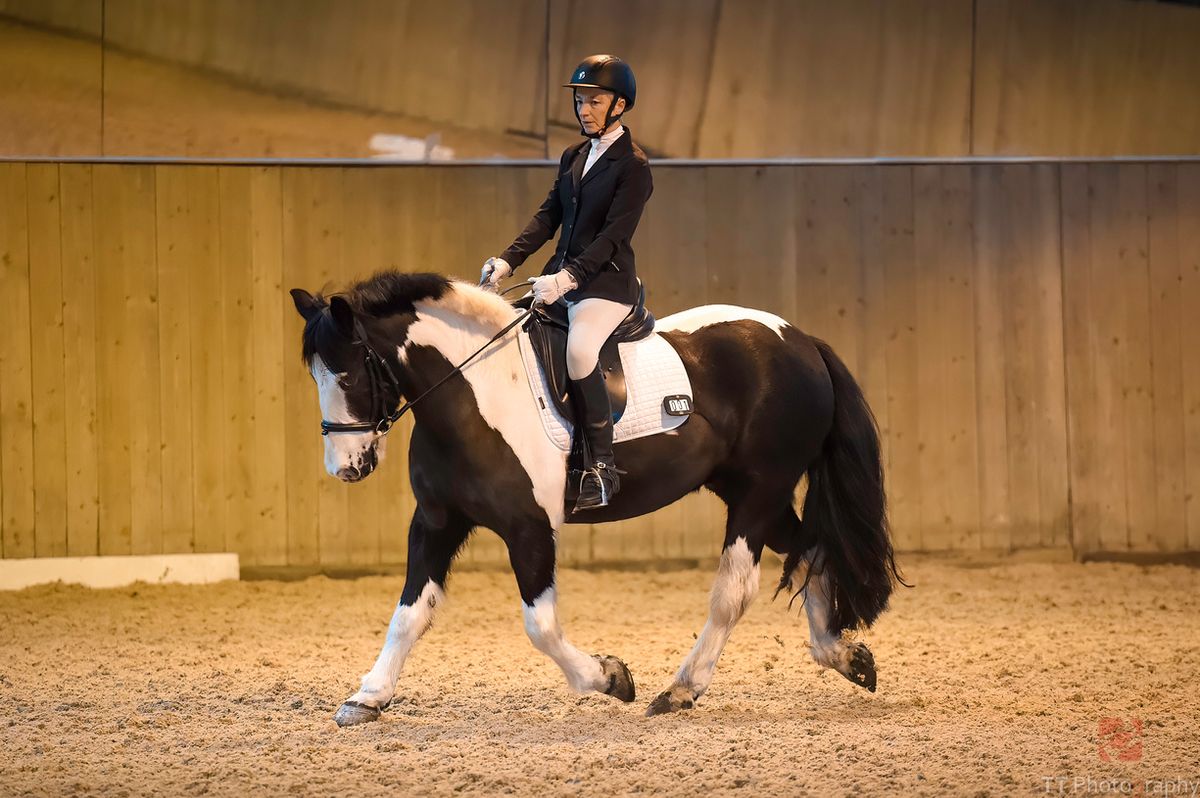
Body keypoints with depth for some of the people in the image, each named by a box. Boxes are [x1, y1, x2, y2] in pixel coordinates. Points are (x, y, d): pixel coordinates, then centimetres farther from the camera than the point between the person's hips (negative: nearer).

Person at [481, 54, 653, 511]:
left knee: (579, 352, -31)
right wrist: (509, 260, -5)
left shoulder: (633, 166, -9)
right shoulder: (572, 158, 14)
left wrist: (569, 278, -28)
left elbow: (614, 234, -17)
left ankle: (602, 466, -22)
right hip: (562, 275, 9)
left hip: (606, 281, -9)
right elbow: (549, 216, 10)